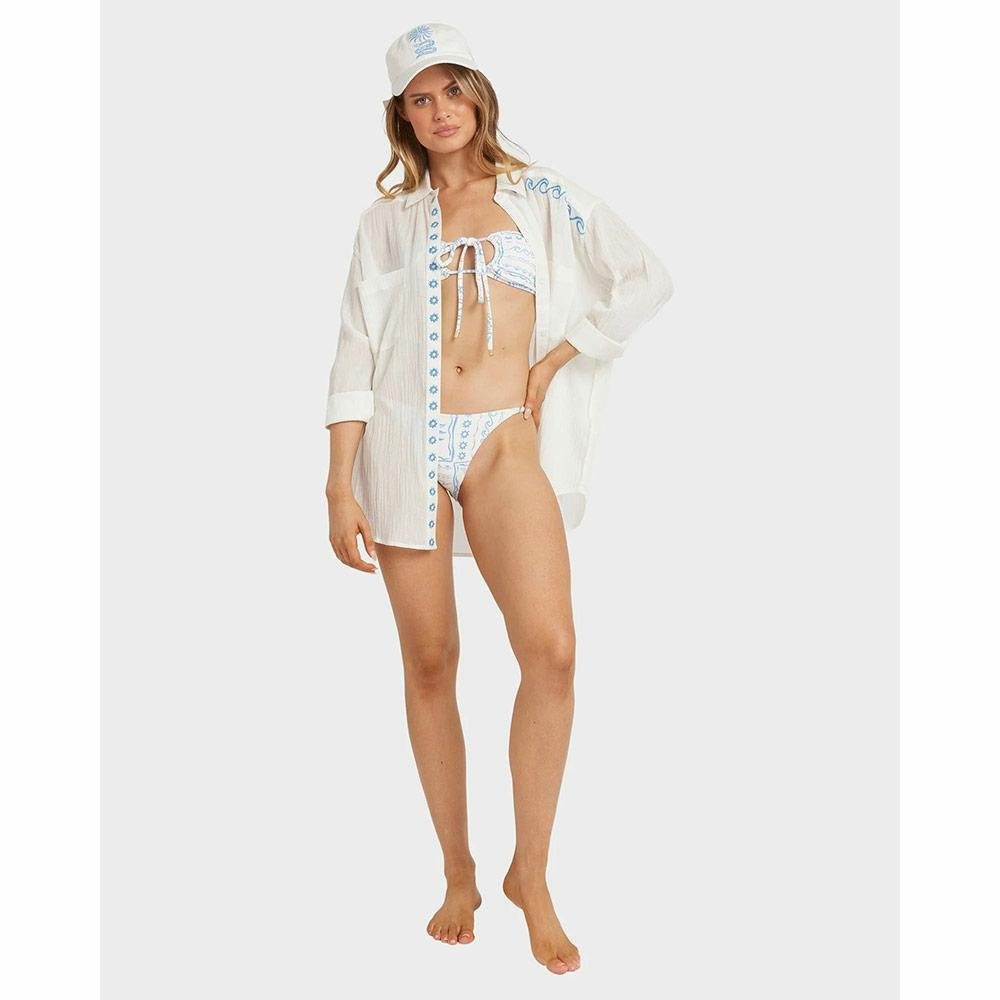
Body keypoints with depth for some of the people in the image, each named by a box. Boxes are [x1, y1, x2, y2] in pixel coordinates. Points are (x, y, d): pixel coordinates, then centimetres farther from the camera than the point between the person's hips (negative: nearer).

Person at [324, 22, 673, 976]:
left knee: (551, 649, -19)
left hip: (504, 442, -1)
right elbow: (356, 350, 7)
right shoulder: (387, 219, 13)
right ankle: (458, 875, 17)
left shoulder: (542, 197, 12)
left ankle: (531, 873, -2)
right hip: (404, 442, 1)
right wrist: (339, 482, -2)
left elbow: (648, 280, 10)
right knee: (429, 663, 3)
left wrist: (555, 363, 4)